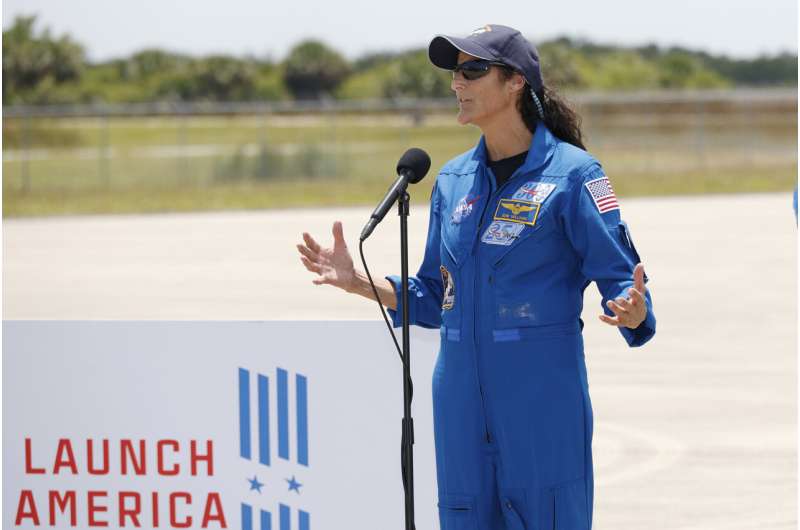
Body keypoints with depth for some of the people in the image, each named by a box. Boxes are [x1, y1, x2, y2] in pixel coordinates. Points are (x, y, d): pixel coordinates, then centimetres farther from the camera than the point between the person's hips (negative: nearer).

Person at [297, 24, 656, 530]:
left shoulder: (573, 174, -6)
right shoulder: (454, 179, 12)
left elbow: (621, 280, -8)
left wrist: (631, 312, -30)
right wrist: (355, 280, 7)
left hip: (544, 398, -6)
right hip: (462, 402, 6)